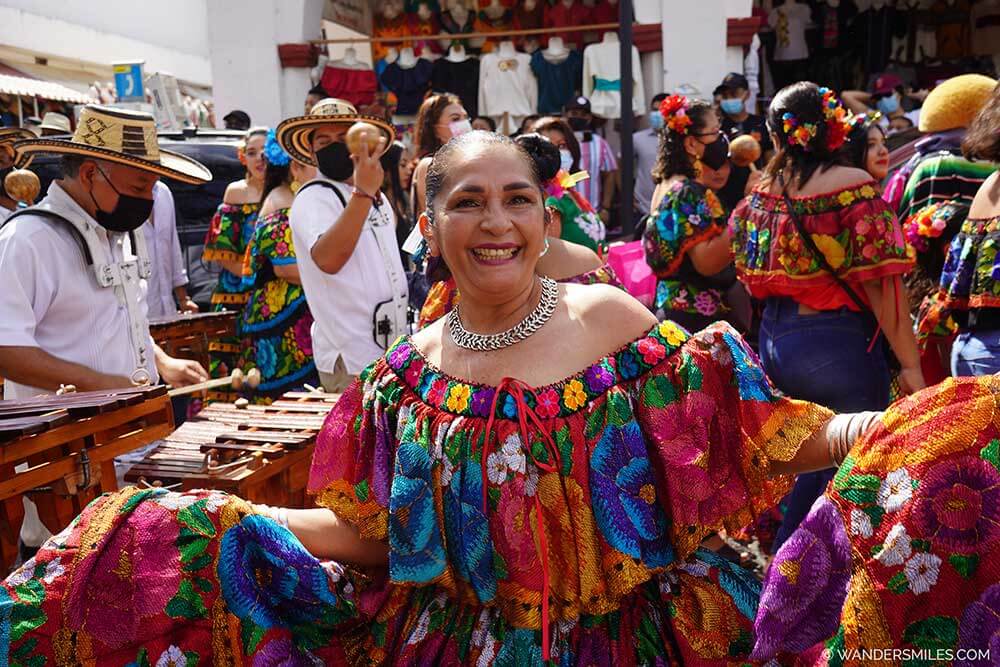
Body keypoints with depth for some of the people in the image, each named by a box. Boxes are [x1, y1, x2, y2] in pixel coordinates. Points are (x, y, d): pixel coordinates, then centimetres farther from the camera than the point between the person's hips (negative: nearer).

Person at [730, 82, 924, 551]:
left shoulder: (762, 192, 2)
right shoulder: (853, 186, -13)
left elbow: (752, 281, 8)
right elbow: (879, 283, -15)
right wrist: (909, 365, -10)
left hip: (776, 342, 6)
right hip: (839, 345, -6)